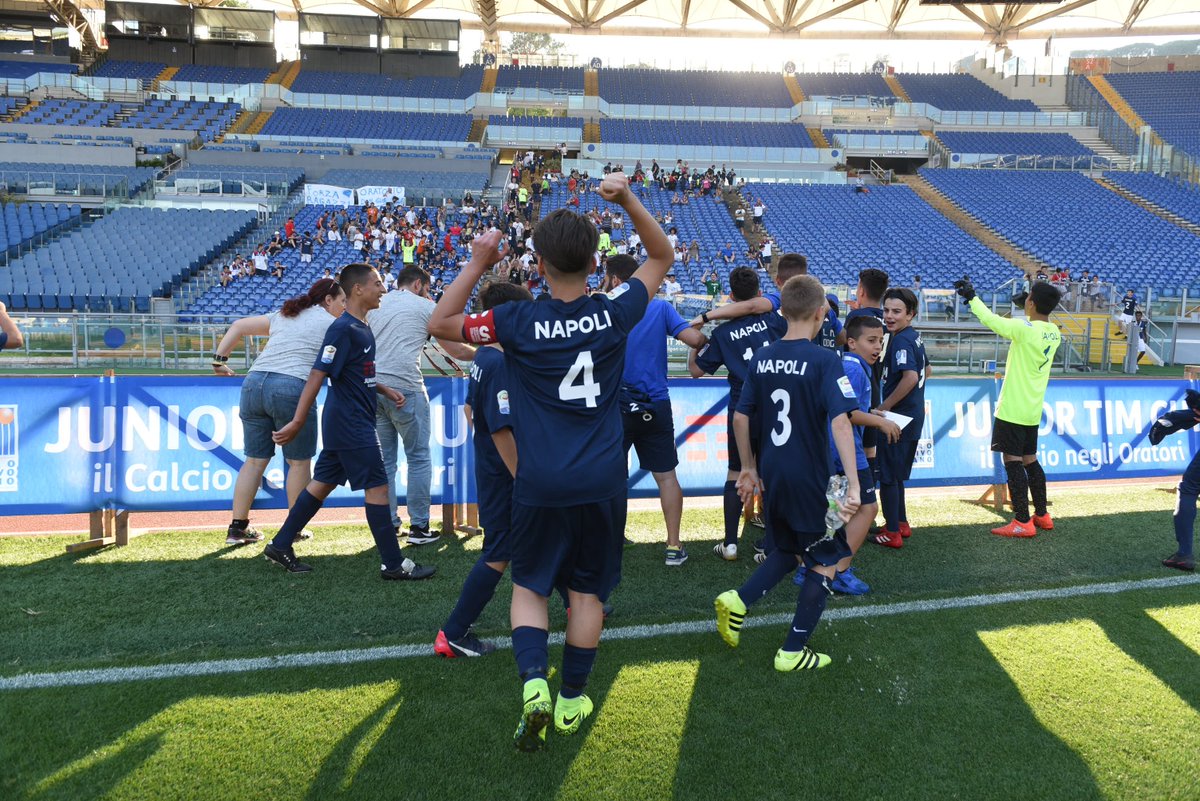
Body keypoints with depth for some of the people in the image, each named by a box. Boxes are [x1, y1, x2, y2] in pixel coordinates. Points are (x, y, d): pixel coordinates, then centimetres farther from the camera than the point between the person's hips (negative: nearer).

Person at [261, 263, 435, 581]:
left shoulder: (362, 328, 11)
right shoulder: (343, 329, -18)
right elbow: (317, 375, -21)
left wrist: (385, 390, 15)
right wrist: (297, 422, -22)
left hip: (344, 424, 10)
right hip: (351, 423, -10)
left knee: (323, 482, 15)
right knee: (377, 486, -4)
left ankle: (280, 546, 25)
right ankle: (394, 565, 4)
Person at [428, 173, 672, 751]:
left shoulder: (518, 322, -9)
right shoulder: (614, 313, -5)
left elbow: (439, 323, 4)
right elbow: (662, 257, 11)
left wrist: (478, 262, 1)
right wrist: (628, 200, 2)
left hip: (539, 485, -1)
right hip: (602, 482, 2)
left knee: (529, 585, 16)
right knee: (587, 590, 15)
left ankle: (533, 682, -2)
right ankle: (572, 701, 24)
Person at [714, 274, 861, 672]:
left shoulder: (762, 358, 2)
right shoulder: (824, 360, -14)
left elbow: (741, 418, 6)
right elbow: (840, 421, -23)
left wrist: (749, 468, 17)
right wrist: (853, 485, -24)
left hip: (772, 477, 6)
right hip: (810, 481, -6)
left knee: (788, 551, 26)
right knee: (824, 563, 12)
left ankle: (738, 601, 8)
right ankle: (792, 652, 16)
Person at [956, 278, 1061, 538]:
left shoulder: (1024, 329, -19)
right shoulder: (1053, 333, 3)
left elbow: (990, 319, -10)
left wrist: (971, 297, 2)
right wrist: (1025, 313, 24)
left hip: (1012, 409, -8)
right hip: (1033, 410, 8)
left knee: (1012, 461, -4)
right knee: (1030, 460, 17)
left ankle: (1022, 522, -3)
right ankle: (1042, 515, 25)